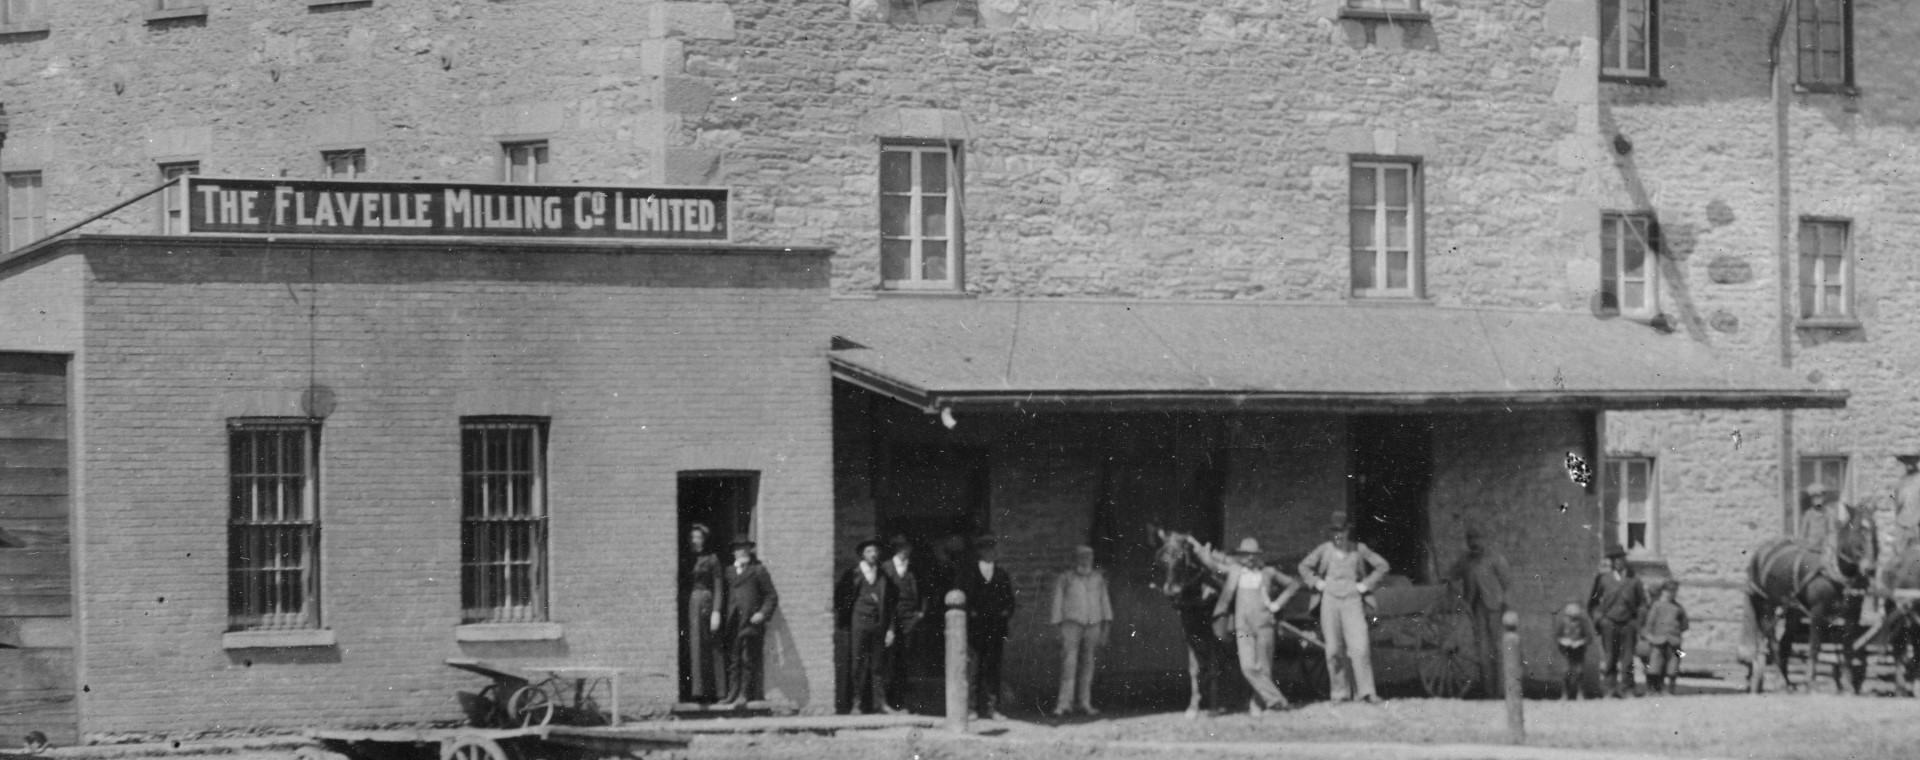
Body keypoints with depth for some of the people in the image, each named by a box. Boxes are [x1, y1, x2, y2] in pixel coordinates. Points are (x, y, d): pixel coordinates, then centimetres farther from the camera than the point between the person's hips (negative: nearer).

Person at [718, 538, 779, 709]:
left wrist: (763, 613, -10)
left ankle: (744, 696, -6)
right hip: (732, 623, 4)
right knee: (733, 661, 1)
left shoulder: (758, 570, 7)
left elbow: (771, 596, 5)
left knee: (748, 661, -6)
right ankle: (732, 695, 1)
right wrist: (721, 619, 7)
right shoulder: (728, 572, 18)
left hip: (751, 622, -4)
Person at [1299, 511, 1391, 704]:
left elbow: (1383, 566, 9)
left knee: (1360, 647, -12)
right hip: (1330, 601, 1)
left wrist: (1366, 584, 2)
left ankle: (1366, 692, -10)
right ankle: (1340, 693, 10)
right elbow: (1304, 567, 17)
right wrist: (1318, 583, 5)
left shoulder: (1359, 549, 0)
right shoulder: (1324, 550, 2)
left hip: (1352, 601, -1)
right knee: (1334, 650, 1)